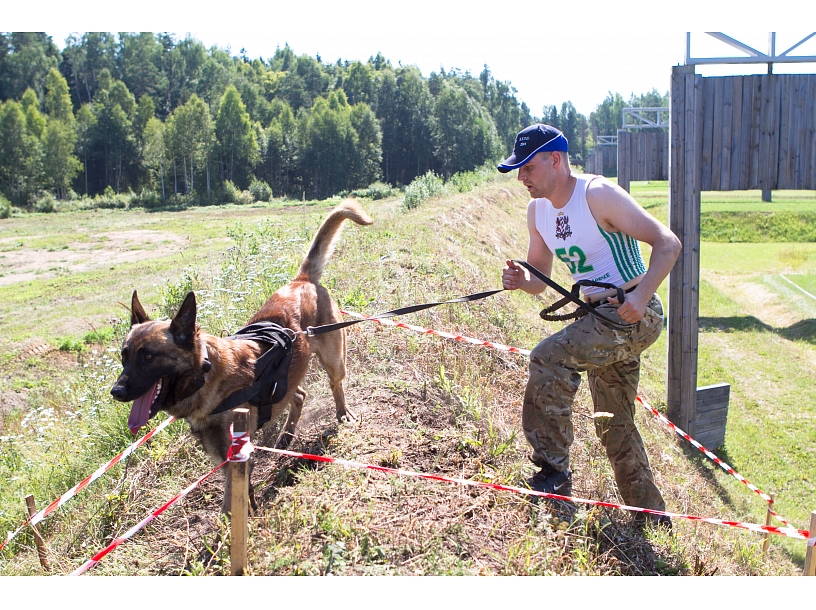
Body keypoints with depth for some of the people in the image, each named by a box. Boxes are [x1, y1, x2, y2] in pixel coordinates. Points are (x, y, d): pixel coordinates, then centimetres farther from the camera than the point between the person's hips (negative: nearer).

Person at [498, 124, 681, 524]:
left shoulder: (598, 195, -17)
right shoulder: (538, 211, 6)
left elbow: (667, 243, -19)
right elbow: (540, 281, 12)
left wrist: (640, 298, -30)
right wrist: (520, 280, -11)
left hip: (635, 314, -9)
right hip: (601, 317, 9)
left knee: (549, 357, -27)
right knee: (614, 426, 15)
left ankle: (554, 471, -17)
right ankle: (652, 518, 31)